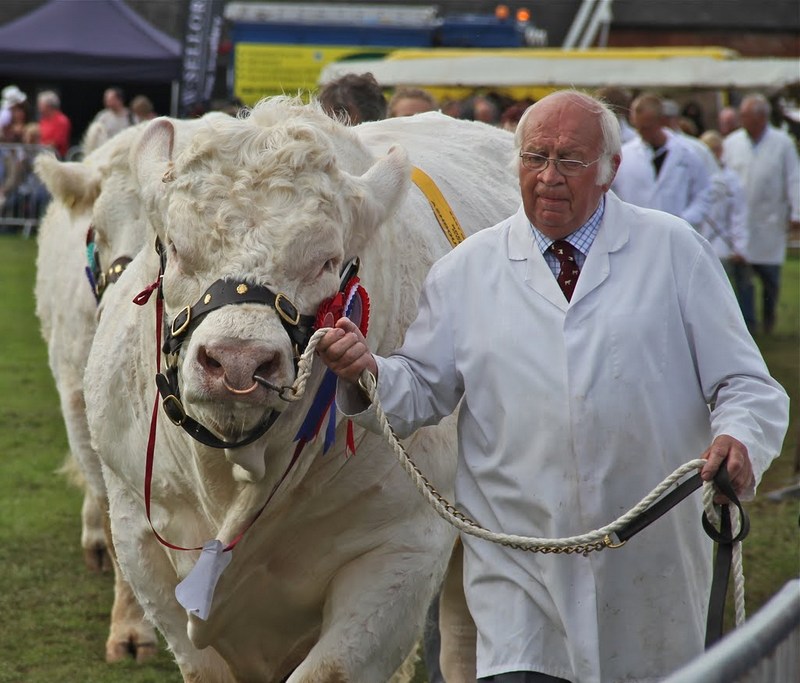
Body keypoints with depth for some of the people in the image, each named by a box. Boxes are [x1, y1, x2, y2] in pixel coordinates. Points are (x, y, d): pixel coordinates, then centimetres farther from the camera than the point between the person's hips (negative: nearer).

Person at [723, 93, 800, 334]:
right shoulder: (731, 143, 5)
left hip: (769, 223, -1)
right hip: (738, 221, 1)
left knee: (770, 276, 4)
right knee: (742, 276, -5)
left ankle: (769, 316, 28)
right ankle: (747, 323, 0)